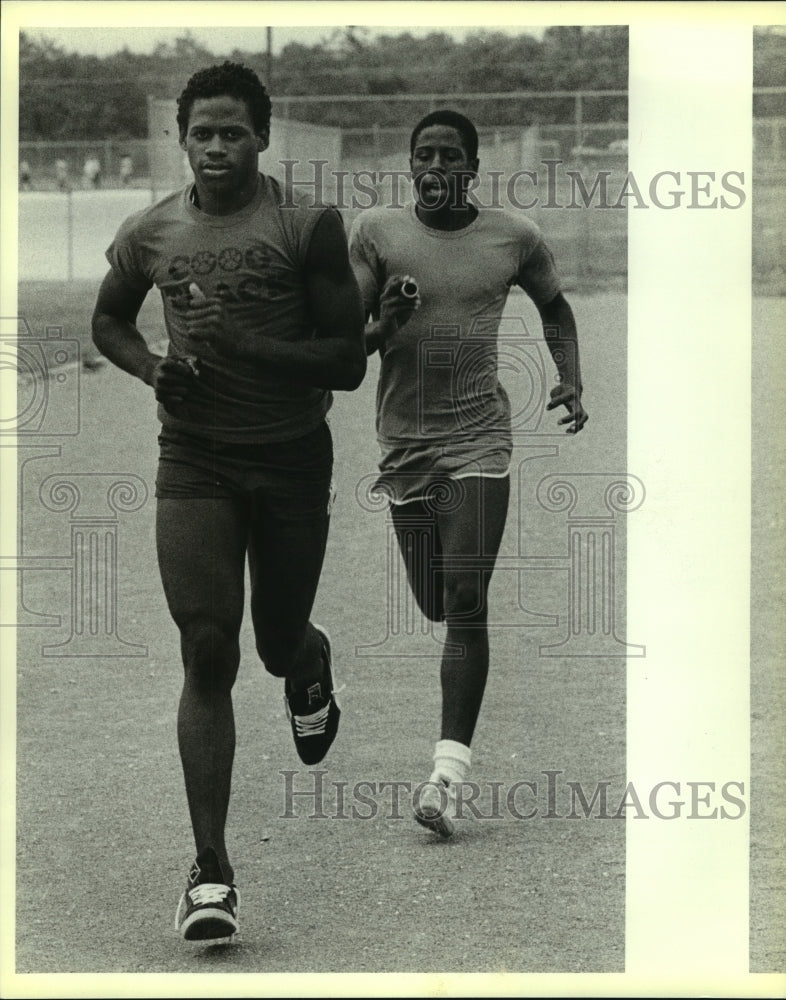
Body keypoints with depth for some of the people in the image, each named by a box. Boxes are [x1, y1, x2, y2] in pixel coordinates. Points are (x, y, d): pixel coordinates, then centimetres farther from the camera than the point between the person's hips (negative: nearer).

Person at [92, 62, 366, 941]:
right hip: (194, 462, 1)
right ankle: (211, 869, -8)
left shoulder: (308, 227, -8)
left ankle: (311, 670, 56)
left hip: (292, 459, -1)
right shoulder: (149, 235, 1)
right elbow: (107, 319, 19)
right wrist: (151, 368, -2)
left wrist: (246, 343, -21)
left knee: (279, 642, 13)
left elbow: (348, 363, -10)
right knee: (207, 654, -10)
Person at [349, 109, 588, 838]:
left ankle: (449, 773, -18)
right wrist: (383, 325, -20)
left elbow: (553, 306, 21)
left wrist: (571, 381, 7)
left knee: (465, 602, -14)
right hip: (404, 442, 2)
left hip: (478, 439, -1)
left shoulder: (515, 238, 2)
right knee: (436, 605, 8)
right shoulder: (375, 233, 1)